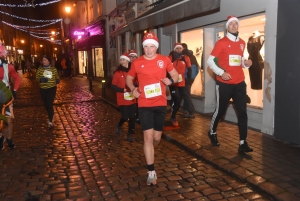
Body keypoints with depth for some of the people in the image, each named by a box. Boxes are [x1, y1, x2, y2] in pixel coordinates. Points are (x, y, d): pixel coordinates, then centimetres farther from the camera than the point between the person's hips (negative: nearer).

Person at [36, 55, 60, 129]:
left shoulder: (53, 69, -2)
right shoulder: (40, 69, 2)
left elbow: (57, 77, 9)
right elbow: (37, 78, 1)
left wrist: (57, 80, -14)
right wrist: (41, 79, -21)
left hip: (51, 88, -3)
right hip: (42, 89, 4)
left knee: (50, 104, -12)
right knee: (46, 104, 13)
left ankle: (50, 121, -8)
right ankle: (51, 115, 41)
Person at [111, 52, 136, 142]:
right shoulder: (118, 73, -5)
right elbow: (113, 86, -6)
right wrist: (123, 90, -18)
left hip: (132, 99, 3)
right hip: (122, 99, -3)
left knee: (132, 117, 4)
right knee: (125, 117, -7)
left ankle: (130, 134, 21)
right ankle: (119, 125, 28)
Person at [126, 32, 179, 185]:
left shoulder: (164, 60, 2)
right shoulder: (137, 63, 0)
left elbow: (175, 75, 13)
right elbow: (129, 78, 15)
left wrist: (171, 81, -10)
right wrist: (133, 89, -5)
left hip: (161, 104, 2)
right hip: (144, 105, -2)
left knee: (157, 137, 12)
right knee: (148, 136, -7)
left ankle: (149, 154, 46)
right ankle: (151, 172, 2)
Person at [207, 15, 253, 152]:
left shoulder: (242, 43, 11)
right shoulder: (221, 42, -6)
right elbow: (210, 61, -7)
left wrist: (246, 63, -1)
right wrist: (221, 73, -19)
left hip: (239, 83, 5)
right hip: (224, 84, -5)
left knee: (242, 112, 0)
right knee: (220, 110, 7)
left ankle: (243, 143, 5)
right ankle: (212, 132, 33)